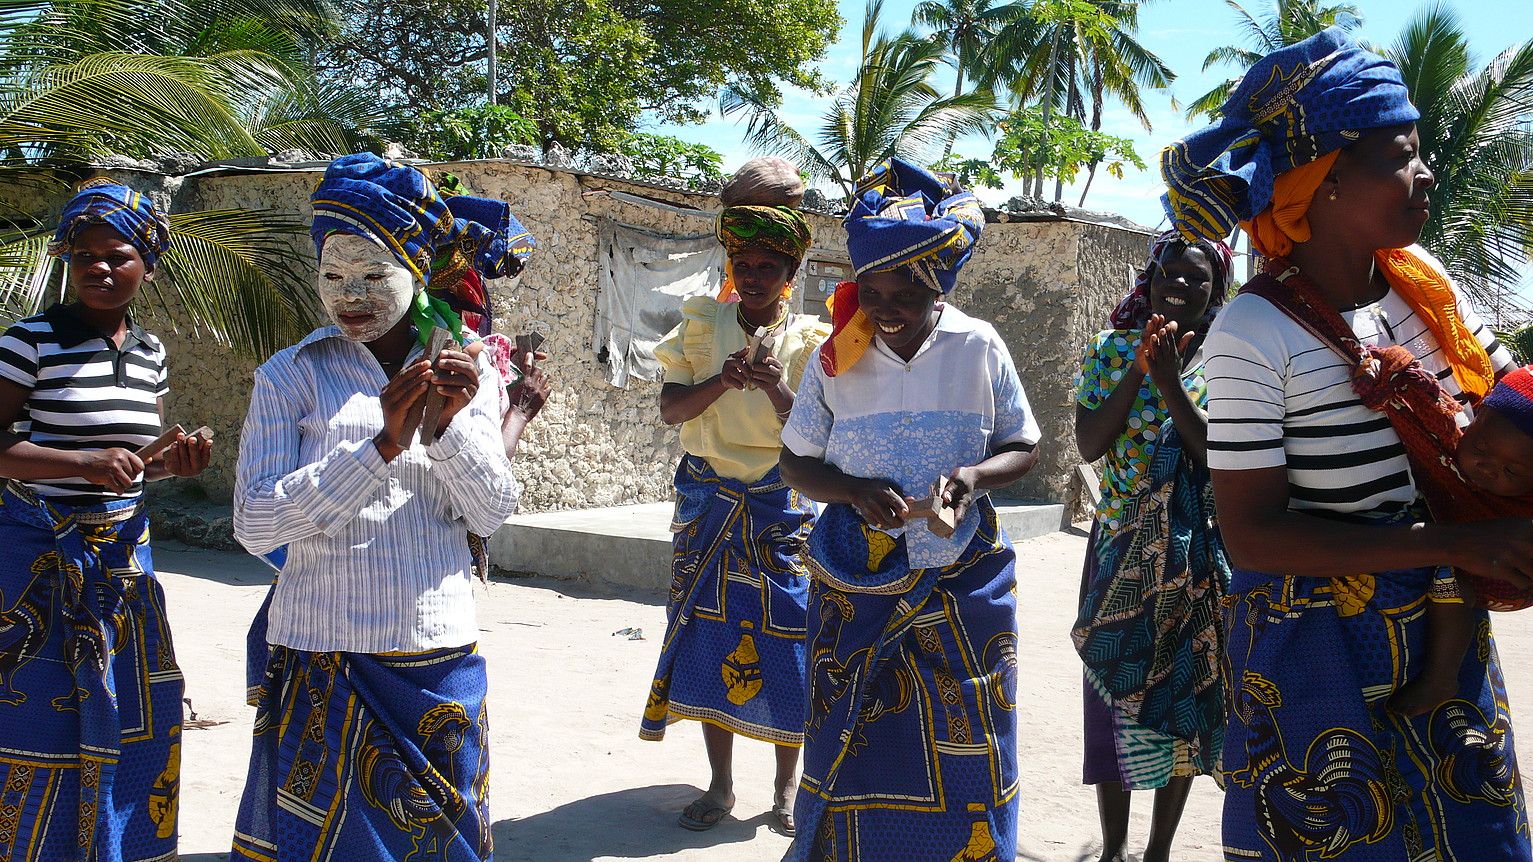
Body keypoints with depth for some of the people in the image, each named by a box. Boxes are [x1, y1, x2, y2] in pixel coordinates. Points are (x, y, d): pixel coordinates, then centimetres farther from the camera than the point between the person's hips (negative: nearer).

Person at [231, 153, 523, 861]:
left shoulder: (466, 374, 5)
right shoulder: (290, 376, -2)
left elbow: (493, 515, -1)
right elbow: (254, 524, -12)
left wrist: (454, 424, -18)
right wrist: (384, 442, -20)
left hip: (441, 661, 2)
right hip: (325, 661, -2)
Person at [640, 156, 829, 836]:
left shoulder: (808, 340, 0)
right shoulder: (702, 326, 5)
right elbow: (670, 409, -4)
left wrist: (779, 392, -23)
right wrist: (722, 382, -20)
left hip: (783, 509, -1)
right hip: (710, 504, 1)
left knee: (785, 640, -1)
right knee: (709, 638, 2)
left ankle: (786, 785, 16)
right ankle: (721, 783, 16)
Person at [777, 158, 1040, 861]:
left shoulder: (979, 348, -2)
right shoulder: (836, 357, -1)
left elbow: (1024, 447, 7)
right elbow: (796, 461, 5)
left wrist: (977, 474, -15)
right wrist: (856, 491, -15)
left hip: (964, 587, 0)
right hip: (854, 585, 0)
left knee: (962, 749, 6)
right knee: (854, 743, 7)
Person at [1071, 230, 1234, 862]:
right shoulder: (1111, 348, 1)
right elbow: (1088, 444, -9)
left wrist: (1169, 380, -23)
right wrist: (1138, 369, -18)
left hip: (1197, 557, 0)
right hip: (1122, 550, 1)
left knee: (1184, 693, 8)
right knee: (1116, 692, 6)